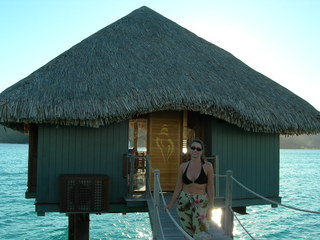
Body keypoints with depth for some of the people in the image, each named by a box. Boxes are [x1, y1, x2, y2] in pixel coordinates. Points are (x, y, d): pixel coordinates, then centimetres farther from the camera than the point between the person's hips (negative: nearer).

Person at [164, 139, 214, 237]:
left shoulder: (207, 166, -5)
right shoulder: (183, 166, 3)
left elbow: (210, 188, -3)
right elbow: (179, 186, 10)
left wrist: (210, 208, -6)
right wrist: (171, 204, 13)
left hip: (201, 202, -3)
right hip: (184, 201, 3)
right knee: (188, 233, 9)